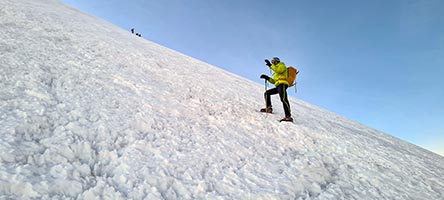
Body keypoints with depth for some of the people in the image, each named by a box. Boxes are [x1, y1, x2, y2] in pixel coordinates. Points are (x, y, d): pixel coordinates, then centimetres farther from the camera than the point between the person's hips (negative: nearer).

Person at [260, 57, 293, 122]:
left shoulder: (282, 65, 13)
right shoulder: (276, 72, 35)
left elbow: (279, 70, -12)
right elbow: (274, 81, 28)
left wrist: (270, 65, -8)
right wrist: (267, 78, 18)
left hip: (282, 84, -10)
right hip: (278, 86, 10)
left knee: (283, 99, -24)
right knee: (267, 93, 13)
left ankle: (288, 116, -35)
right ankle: (268, 108, 4)